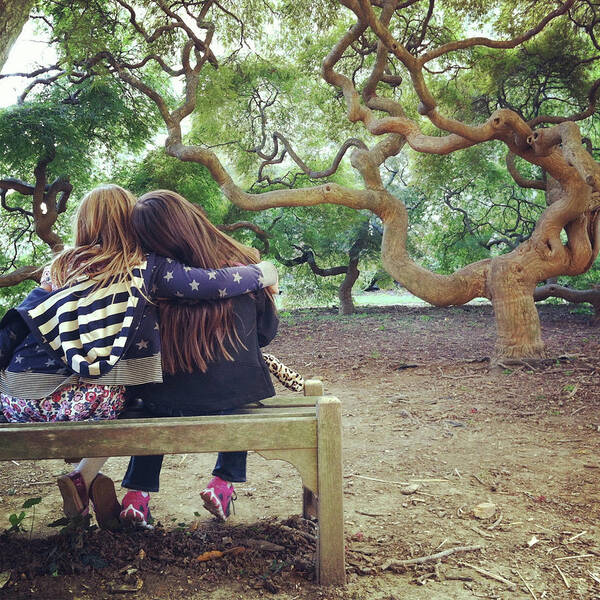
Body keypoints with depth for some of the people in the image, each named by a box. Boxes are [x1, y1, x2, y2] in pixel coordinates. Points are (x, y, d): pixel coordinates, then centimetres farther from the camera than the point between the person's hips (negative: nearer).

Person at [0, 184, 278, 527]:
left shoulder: (62, 266, 12)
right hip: (91, 404, -4)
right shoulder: (145, 266, 2)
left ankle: (84, 480, 14)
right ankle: (83, 478, 8)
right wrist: (262, 274, 11)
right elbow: (213, 284, -5)